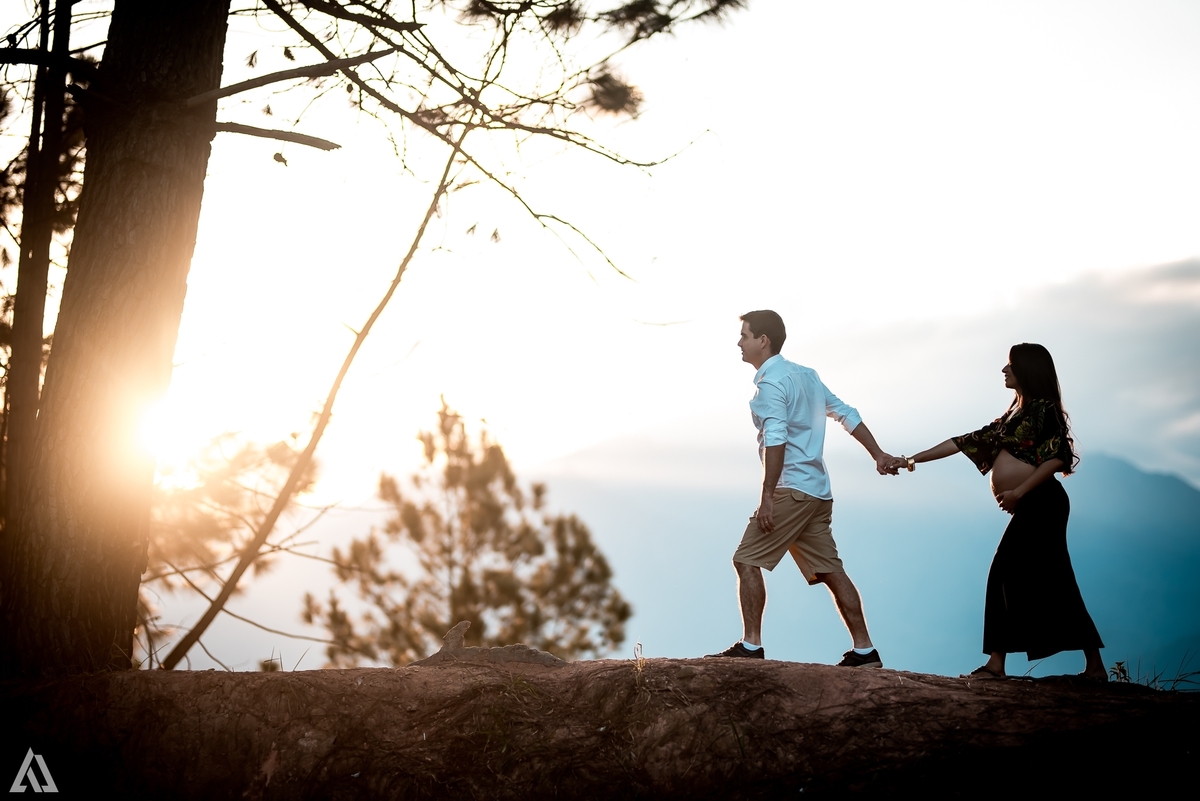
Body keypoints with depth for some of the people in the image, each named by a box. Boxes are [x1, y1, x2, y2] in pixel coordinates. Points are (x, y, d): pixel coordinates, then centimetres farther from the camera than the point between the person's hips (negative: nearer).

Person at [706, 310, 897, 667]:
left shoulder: (770, 382, -10)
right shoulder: (805, 374, 18)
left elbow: (776, 441, -20)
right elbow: (846, 414, 19)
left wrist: (767, 496, -22)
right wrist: (878, 455, 21)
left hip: (792, 490, -9)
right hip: (818, 491, 9)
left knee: (747, 560, -6)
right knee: (829, 570, 8)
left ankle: (751, 645, -9)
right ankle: (864, 650, 6)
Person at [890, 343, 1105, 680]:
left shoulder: (1044, 409, -3)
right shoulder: (1014, 416, 22)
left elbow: (1057, 457, -15)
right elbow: (967, 441, 23)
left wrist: (1018, 492, -20)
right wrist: (914, 459, 21)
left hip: (1041, 504, -9)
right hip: (1029, 509, 9)